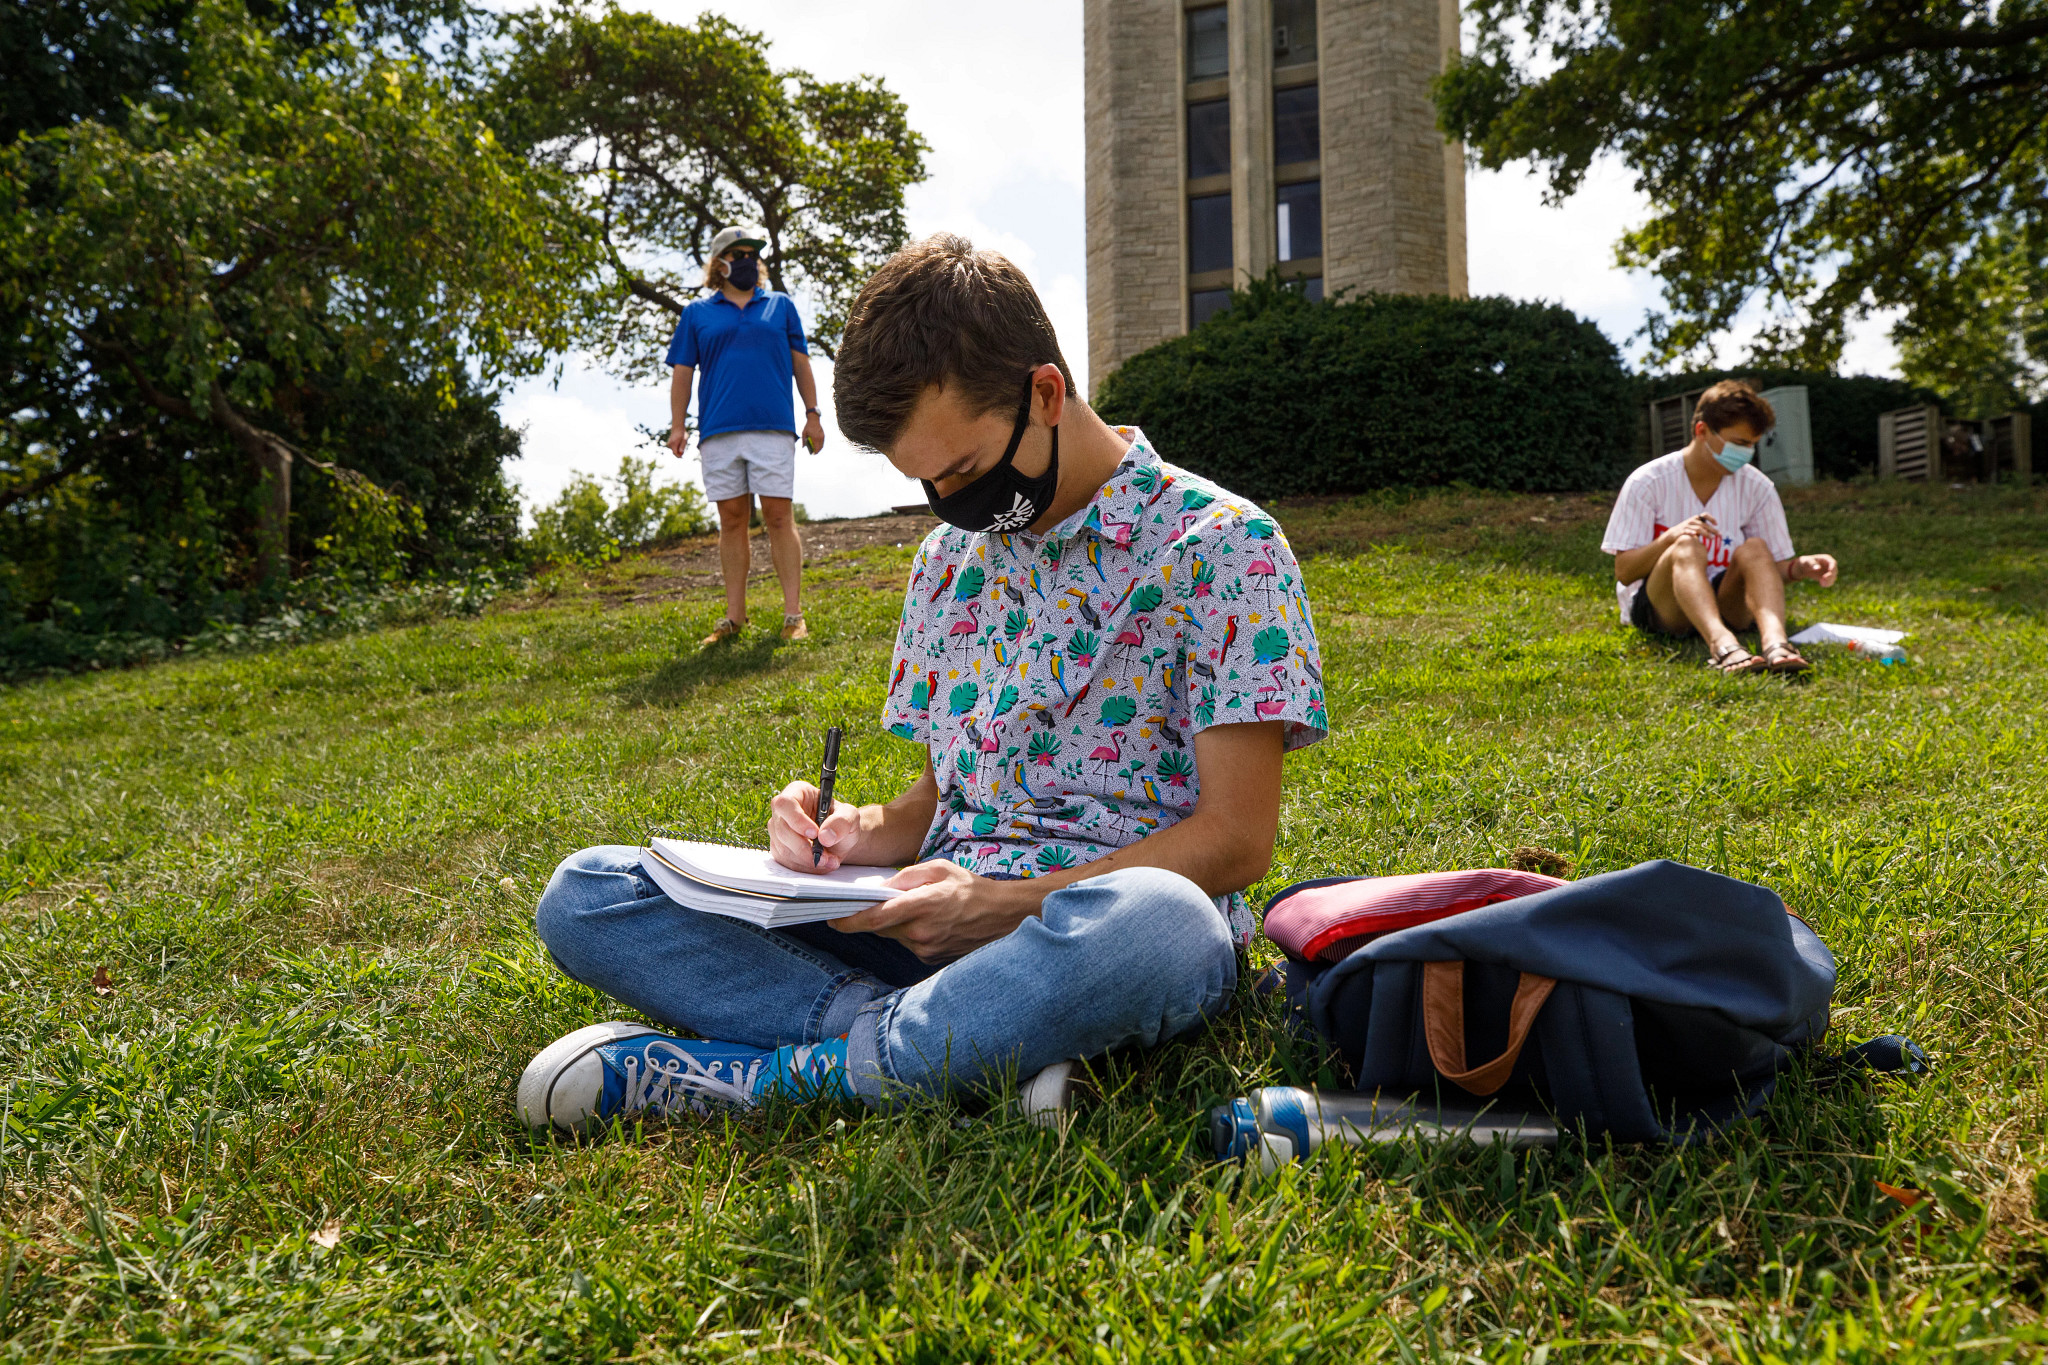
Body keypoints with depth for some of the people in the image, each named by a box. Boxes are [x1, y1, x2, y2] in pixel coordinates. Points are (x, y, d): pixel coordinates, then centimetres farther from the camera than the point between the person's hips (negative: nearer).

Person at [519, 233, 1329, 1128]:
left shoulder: (1222, 547, -5)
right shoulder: (947, 558, 15)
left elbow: (1235, 839, -10)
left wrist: (1006, 904, -19)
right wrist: (860, 833, -3)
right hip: (938, 921, 5)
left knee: (1151, 921, -44)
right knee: (584, 895, -7)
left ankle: (745, 1075, -23)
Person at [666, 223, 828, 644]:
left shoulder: (781, 305, 15)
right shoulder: (697, 314, 14)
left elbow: (800, 363, 15)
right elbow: (682, 371, 12)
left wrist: (812, 414, 8)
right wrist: (677, 426, 3)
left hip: (772, 428, -1)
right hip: (718, 432, 1)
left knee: (779, 518, -5)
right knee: (732, 522, 4)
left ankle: (793, 614, -2)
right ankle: (735, 617, 10)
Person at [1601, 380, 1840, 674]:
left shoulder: (1757, 487, 3)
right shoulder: (1648, 482, -7)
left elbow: (1772, 568, 6)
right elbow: (1624, 572, -9)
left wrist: (1800, 567, -17)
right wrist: (1670, 538, -27)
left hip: (1726, 605, 3)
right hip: (1656, 606, -3)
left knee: (1754, 549, -24)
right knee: (1688, 546, -32)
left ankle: (1775, 642, -50)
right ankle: (1722, 645, -59)